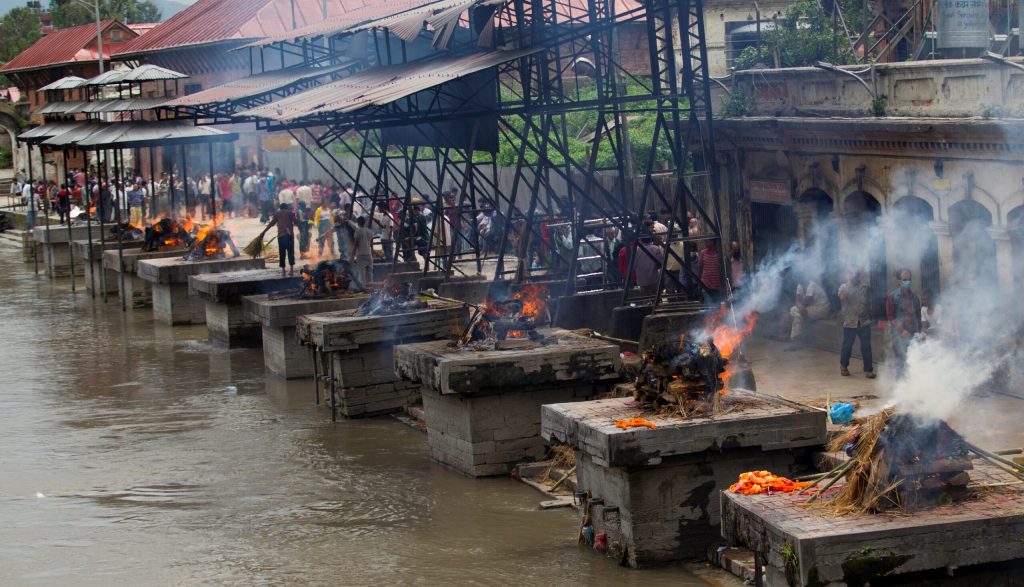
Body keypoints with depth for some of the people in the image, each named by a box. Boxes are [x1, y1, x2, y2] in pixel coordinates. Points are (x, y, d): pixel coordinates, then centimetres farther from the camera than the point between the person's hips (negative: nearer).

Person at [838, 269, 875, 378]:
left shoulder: (863, 287, 9)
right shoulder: (844, 287, 1)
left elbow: (869, 298, 6)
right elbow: (842, 296, -18)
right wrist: (849, 283, -15)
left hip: (864, 321, 2)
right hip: (849, 322, -2)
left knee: (866, 346, 1)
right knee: (847, 346, 6)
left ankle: (868, 370, 5)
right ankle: (843, 366, 27)